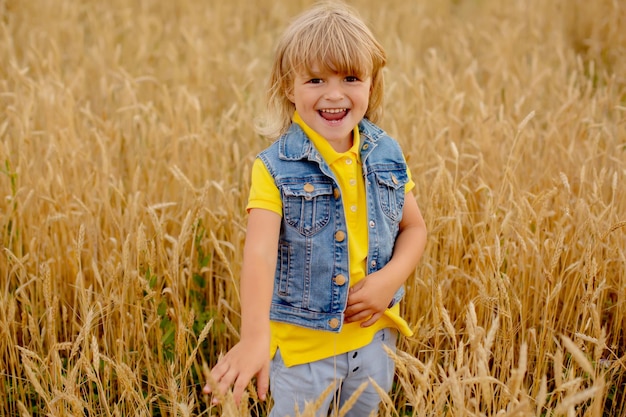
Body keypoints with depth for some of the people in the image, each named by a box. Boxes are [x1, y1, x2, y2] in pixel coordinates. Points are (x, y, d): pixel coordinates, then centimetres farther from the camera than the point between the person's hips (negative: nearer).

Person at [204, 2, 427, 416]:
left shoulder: (388, 156, -2)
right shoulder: (276, 168, -16)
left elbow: (414, 228, 8)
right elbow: (260, 255, -28)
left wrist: (391, 278, -12)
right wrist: (254, 336, -43)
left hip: (375, 336, 4)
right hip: (302, 341, -4)